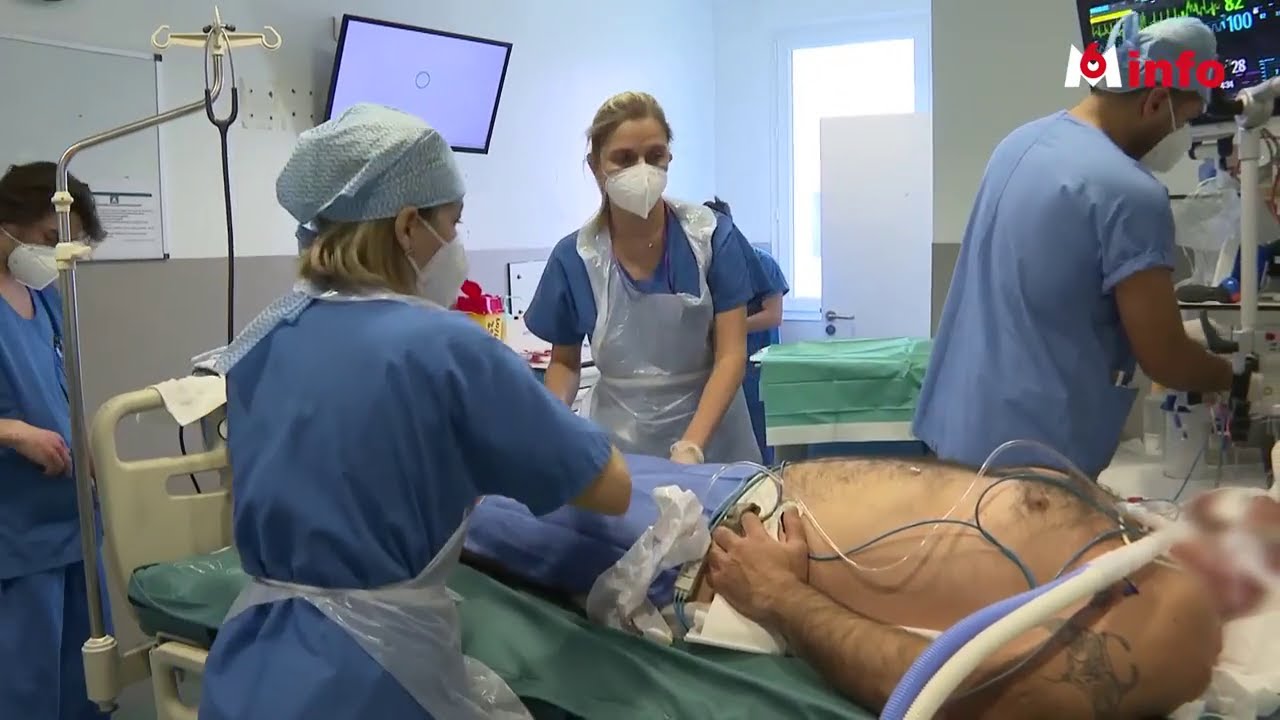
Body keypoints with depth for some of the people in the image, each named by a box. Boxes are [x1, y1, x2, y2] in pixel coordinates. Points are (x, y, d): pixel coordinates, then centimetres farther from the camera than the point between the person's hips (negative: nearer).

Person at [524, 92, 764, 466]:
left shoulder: (713, 238, -11)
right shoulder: (573, 258, -8)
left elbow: (731, 355, -12)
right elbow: (565, 362, 5)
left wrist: (690, 446, -24)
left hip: (712, 440, 0)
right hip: (619, 445, 1)